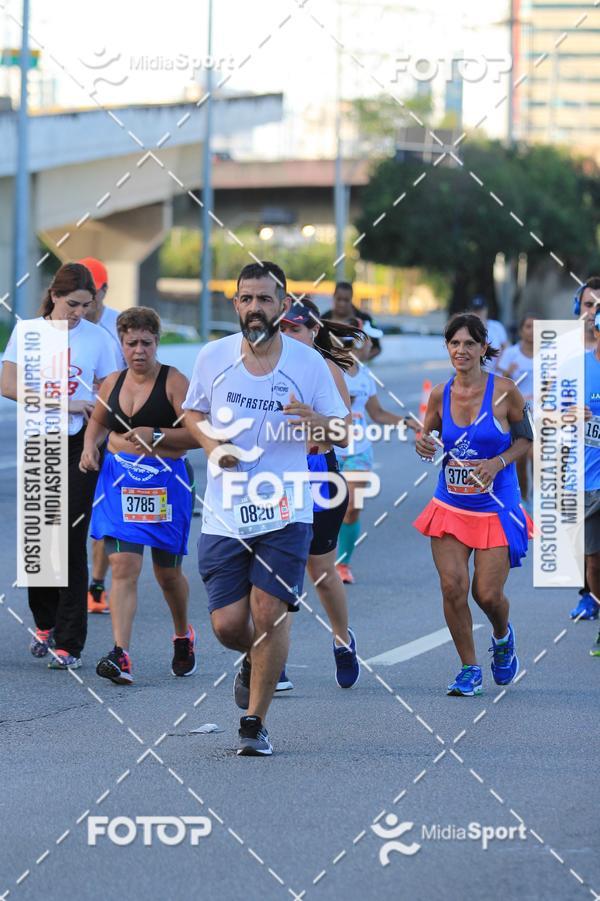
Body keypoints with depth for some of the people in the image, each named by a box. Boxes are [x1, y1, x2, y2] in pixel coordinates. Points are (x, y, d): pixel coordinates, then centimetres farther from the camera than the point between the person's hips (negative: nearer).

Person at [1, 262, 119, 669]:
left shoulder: (98, 337, 3)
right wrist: (65, 403, -16)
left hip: (80, 446, -1)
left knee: (72, 540, -8)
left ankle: (69, 643, -7)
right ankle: (45, 624, 29)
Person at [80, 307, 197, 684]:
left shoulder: (174, 382, -9)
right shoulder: (113, 383, 7)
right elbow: (99, 422, 25)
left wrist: (156, 436, -23)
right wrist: (91, 445, 5)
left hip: (165, 483, -3)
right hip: (119, 480, 3)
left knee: (167, 571, 12)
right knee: (123, 565, -11)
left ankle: (183, 635, 41)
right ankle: (121, 656, -18)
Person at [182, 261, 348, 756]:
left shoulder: (308, 361, -2)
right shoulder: (213, 356, 2)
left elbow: (342, 430, 4)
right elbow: (193, 412, 17)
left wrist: (319, 422, -20)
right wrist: (213, 446, -3)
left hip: (285, 513, -2)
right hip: (224, 514, 2)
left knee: (270, 613, -10)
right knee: (227, 624, 0)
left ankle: (255, 722, 4)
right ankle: (254, 660, 37)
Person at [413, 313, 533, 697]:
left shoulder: (504, 391, -9)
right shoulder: (441, 394, 0)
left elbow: (525, 438, 2)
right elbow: (430, 435, 15)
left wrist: (498, 463, -14)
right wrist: (424, 445, -9)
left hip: (496, 509, -3)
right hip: (450, 506, 3)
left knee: (488, 594, -5)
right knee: (452, 586, -9)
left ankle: (503, 637, 32)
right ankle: (470, 670, 8)